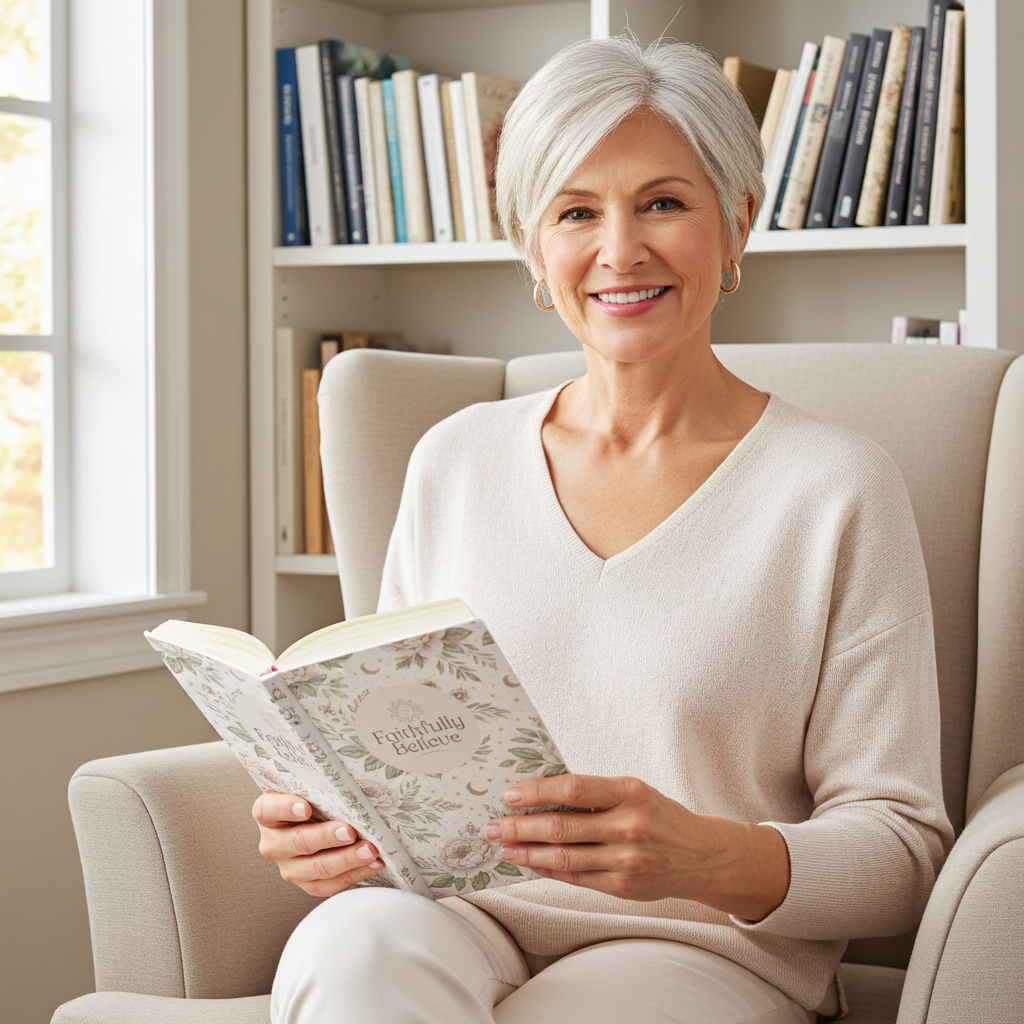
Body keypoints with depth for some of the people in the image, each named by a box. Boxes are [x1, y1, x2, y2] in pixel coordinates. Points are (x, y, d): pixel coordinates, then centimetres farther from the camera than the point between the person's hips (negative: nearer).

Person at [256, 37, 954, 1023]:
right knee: (354, 939, -33)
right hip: (462, 918, 2)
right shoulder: (453, 461, 11)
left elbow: (900, 849, -3)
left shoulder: (836, 489, -2)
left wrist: (708, 858, -23)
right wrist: (330, 823, -7)